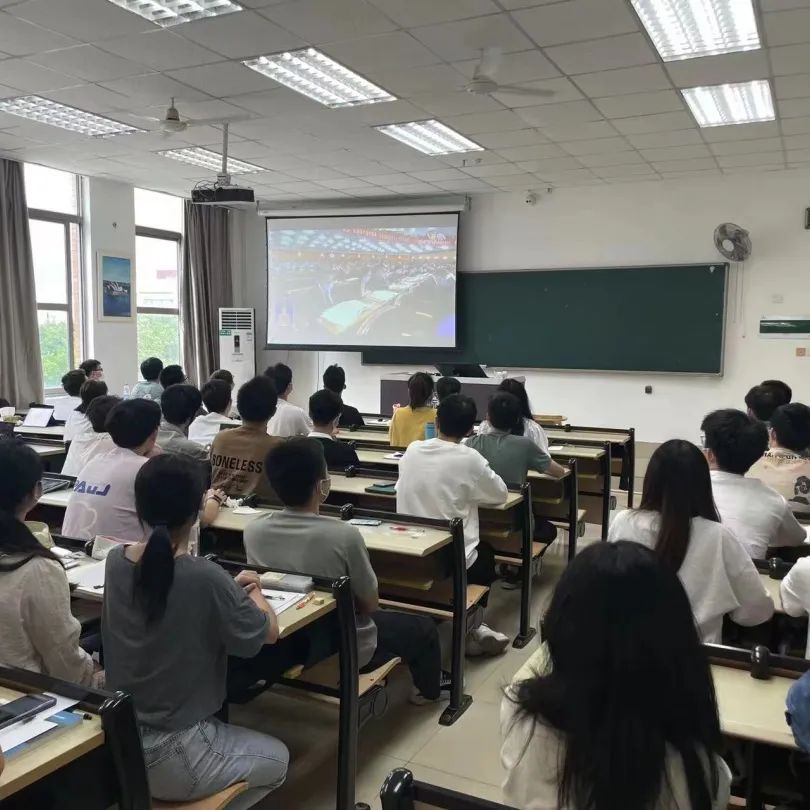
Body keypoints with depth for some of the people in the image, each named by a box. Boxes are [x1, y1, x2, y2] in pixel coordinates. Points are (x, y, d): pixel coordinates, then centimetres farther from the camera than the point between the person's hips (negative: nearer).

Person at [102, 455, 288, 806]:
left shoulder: (115, 561, -8)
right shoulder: (205, 577, -26)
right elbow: (268, 632, -9)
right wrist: (253, 593, 9)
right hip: (170, 757, -6)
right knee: (277, 758, 20)